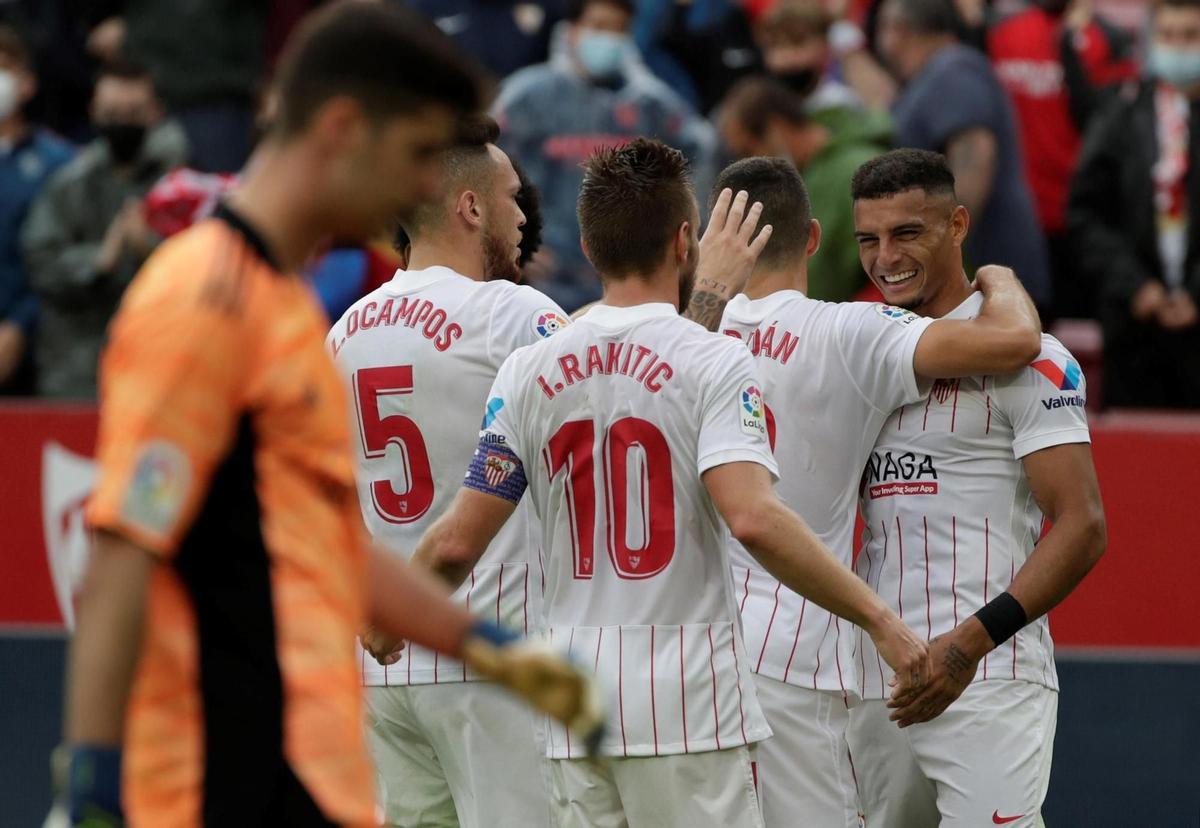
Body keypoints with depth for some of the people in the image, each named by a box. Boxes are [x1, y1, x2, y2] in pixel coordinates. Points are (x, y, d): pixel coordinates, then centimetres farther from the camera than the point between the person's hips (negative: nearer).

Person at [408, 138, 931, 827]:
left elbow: (457, 544, 4)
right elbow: (753, 518, -22)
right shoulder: (713, 362, -8)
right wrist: (878, 617, -19)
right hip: (688, 694, -5)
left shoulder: (530, 372, 5)